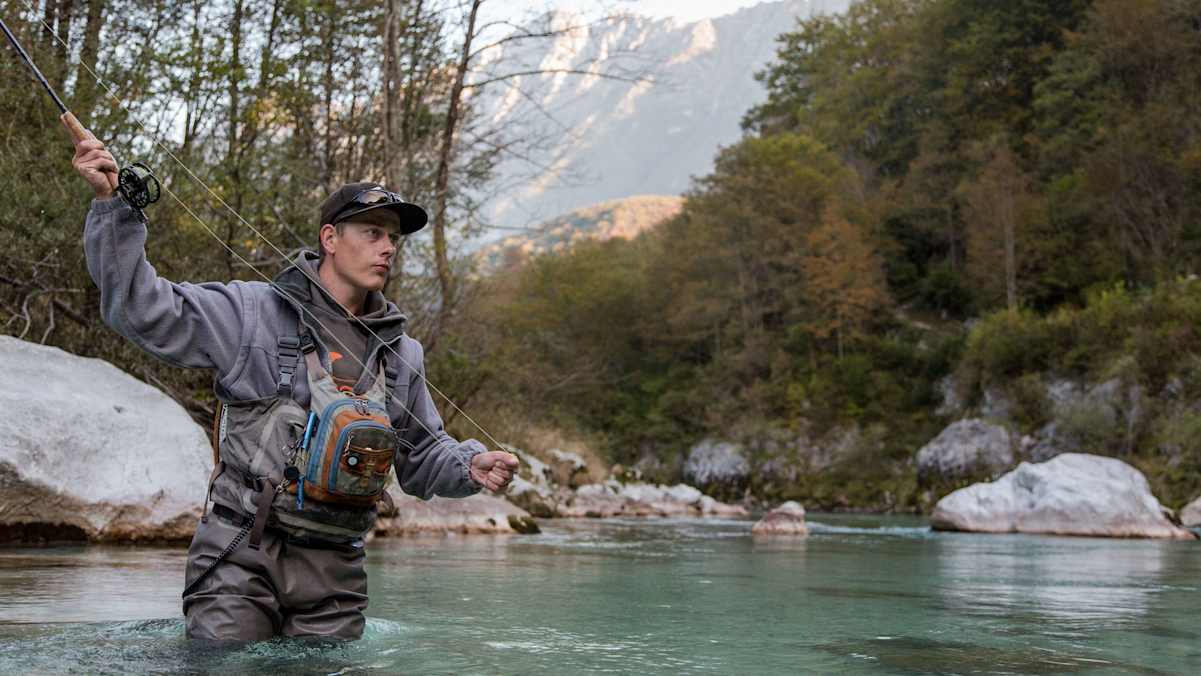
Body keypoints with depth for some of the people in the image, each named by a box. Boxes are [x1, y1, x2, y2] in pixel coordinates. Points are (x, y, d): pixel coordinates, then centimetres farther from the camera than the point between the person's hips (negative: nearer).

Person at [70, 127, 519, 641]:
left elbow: (422, 455, 23)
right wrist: (112, 203, -14)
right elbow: (141, 306, -6)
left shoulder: (401, 354, 15)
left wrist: (471, 466, 1)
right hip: (241, 560, -4)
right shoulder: (253, 313, 0)